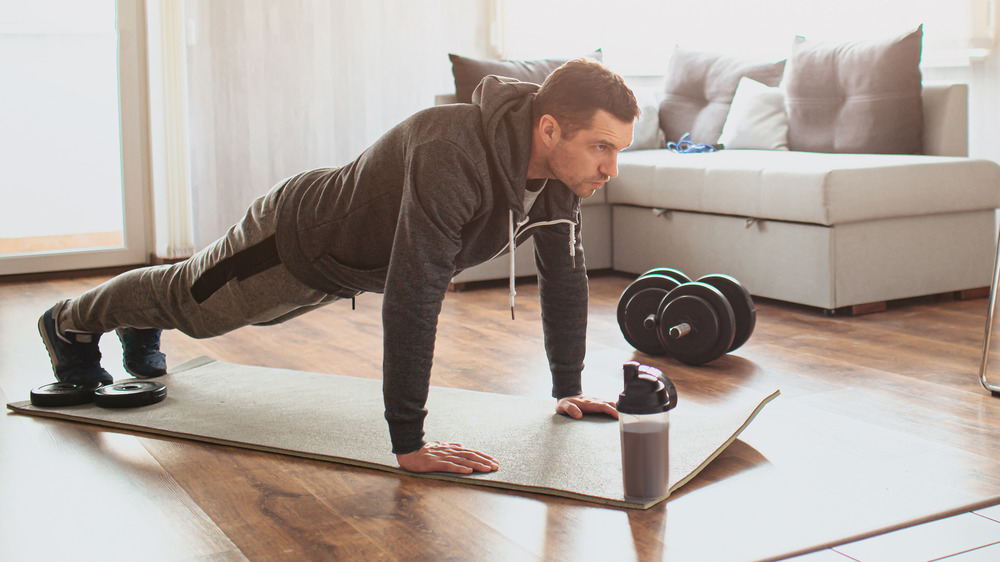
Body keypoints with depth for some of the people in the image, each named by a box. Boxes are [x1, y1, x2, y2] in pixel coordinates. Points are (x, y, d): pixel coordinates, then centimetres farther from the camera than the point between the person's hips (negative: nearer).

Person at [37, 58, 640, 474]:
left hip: (354, 257, 7)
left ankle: (140, 334, 65)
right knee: (187, 299, 21)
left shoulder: (561, 165, -22)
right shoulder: (452, 155, -47)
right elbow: (411, 299, -49)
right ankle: (70, 324, 51)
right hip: (296, 238, -7)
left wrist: (568, 388, -3)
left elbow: (565, 274, -8)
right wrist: (409, 443, -46)